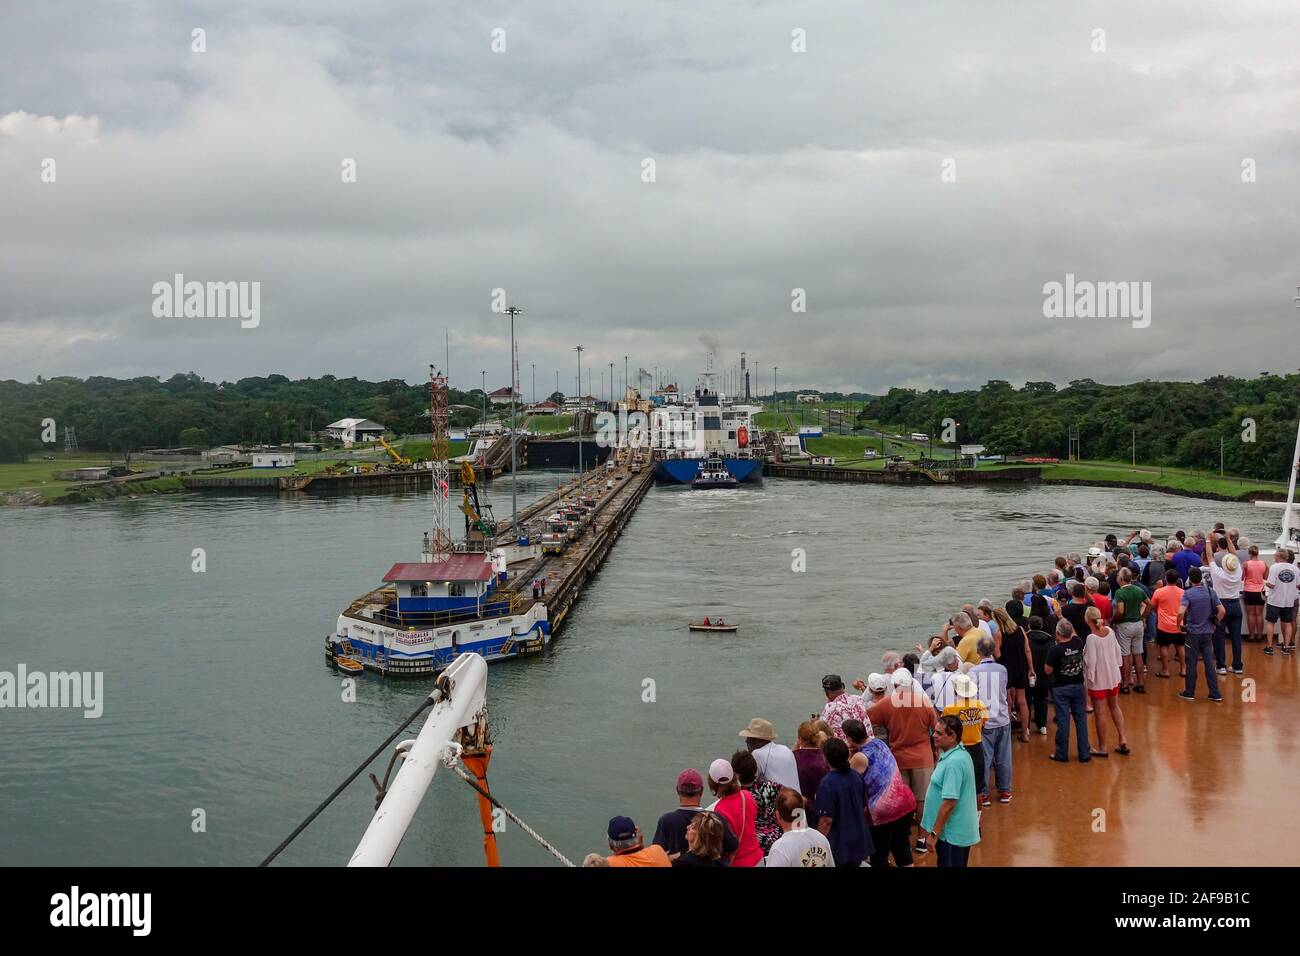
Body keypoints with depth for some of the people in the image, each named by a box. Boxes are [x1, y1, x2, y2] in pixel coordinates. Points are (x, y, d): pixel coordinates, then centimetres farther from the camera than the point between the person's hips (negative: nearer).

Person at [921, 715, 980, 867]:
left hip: (951, 833, -10)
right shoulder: (959, 753, 7)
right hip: (956, 829, 10)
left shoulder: (953, 763, -26)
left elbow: (949, 802, -27)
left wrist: (934, 833, -20)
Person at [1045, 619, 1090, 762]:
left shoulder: (1055, 650, -20)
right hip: (1078, 686, 4)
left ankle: (1062, 754, 11)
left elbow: (1048, 671, -12)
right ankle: (1084, 753, 16)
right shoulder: (1078, 643, -7)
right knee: (1081, 719, 11)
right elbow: (1074, 634, 17)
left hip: (1061, 688, -4)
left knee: (1063, 721, 3)